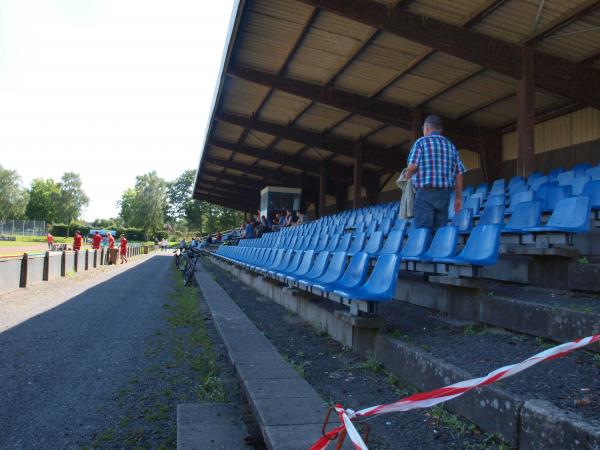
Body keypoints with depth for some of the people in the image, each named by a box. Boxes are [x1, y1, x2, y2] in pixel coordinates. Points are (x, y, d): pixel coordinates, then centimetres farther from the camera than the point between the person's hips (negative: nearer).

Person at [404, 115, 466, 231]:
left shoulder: (421, 142, 1)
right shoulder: (451, 146, 16)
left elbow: (412, 167, -11)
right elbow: (459, 174, 10)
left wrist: (408, 174, 11)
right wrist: (458, 198, 14)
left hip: (425, 193, -5)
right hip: (444, 195, 5)